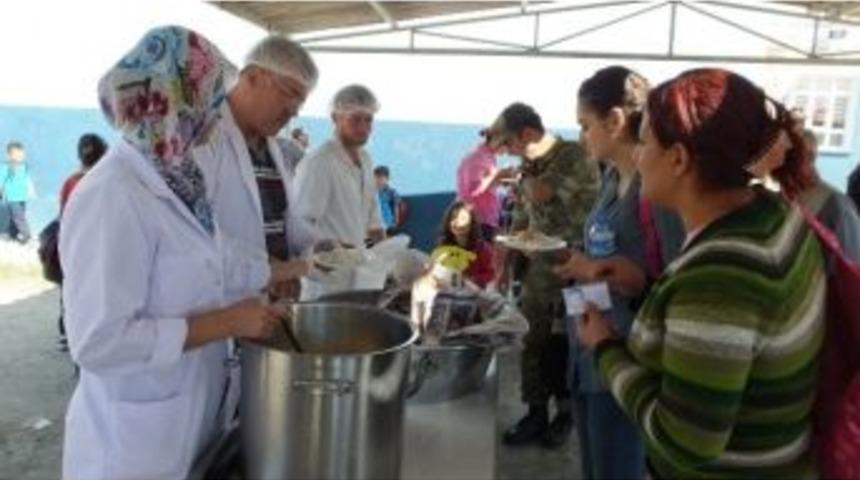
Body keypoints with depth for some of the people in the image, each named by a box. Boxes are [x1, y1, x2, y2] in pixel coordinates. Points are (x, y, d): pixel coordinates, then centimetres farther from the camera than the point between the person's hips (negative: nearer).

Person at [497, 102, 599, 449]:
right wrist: (504, 263, 11)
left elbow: (540, 194, -25)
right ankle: (536, 413, 24)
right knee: (533, 345, 10)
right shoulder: (531, 165, 9)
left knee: (564, 348, 6)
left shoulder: (574, 155, -14)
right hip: (536, 270, 7)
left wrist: (524, 173, -5)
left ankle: (566, 414, 25)